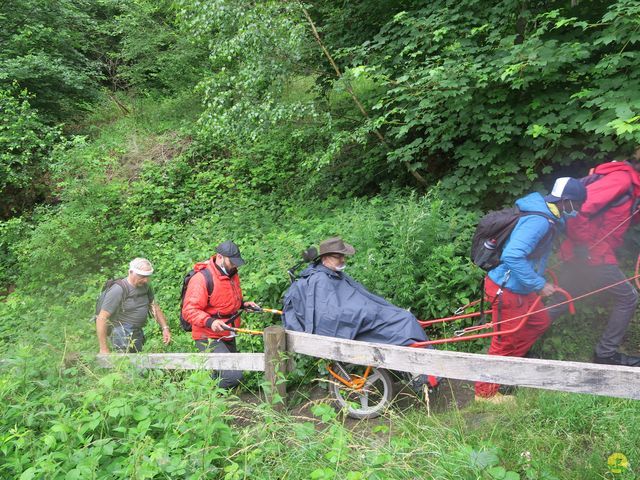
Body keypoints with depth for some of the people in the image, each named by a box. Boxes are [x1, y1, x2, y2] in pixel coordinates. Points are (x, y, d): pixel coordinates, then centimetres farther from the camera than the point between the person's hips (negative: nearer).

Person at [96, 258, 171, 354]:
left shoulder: (146, 286, 4)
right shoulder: (118, 290, -18)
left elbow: (155, 307, 17)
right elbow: (101, 318, -17)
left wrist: (165, 328, 5)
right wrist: (103, 348, -17)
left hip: (139, 334, 7)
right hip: (123, 336, -7)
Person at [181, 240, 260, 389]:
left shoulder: (232, 274, 8)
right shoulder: (202, 278, -19)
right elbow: (189, 310, -23)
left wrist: (243, 304, 7)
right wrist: (209, 322, -37)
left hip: (228, 337, 9)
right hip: (209, 339, -9)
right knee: (233, 376, -21)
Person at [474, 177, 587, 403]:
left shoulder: (547, 218, 7)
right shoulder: (540, 221, -24)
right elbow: (512, 256, -33)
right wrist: (539, 284, -26)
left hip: (519, 289, 10)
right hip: (507, 291, -10)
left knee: (540, 322, 21)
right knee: (505, 342, 2)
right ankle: (485, 392, 19)